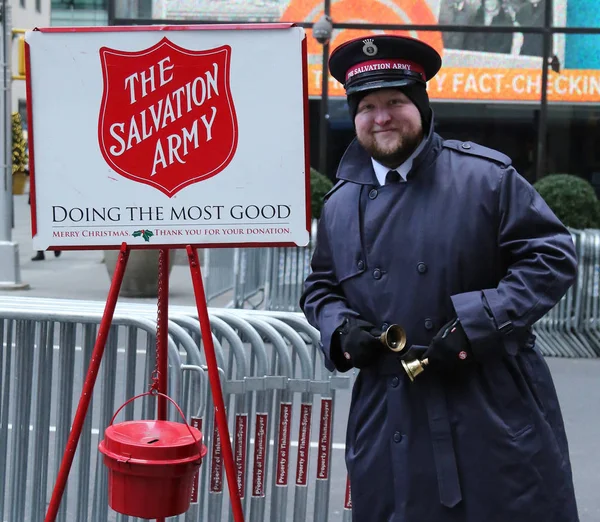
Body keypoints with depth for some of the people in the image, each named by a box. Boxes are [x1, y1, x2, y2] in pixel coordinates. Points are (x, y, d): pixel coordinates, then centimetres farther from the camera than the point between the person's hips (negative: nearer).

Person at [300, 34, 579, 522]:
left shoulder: (485, 175, -5)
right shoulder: (340, 204, 9)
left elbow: (553, 256, -8)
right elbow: (320, 288, 21)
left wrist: (478, 322, -18)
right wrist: (341, 328, -2)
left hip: (495, 413, -3)